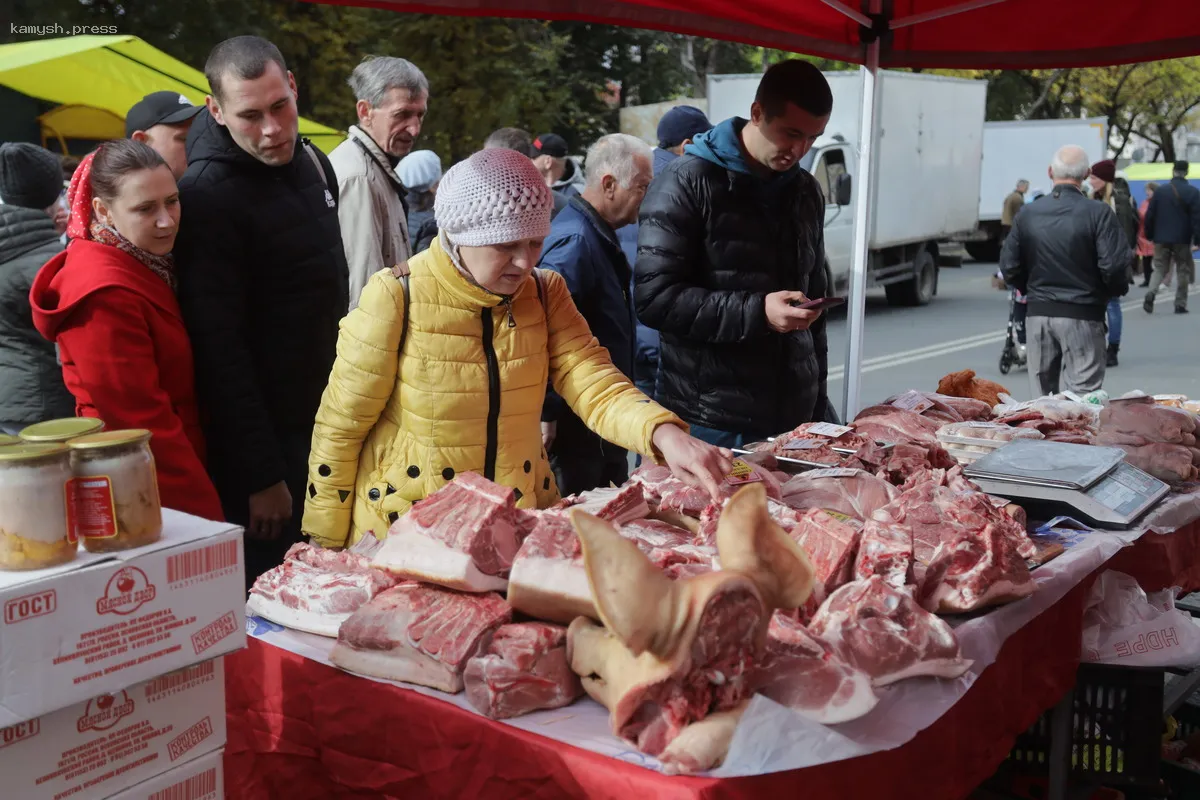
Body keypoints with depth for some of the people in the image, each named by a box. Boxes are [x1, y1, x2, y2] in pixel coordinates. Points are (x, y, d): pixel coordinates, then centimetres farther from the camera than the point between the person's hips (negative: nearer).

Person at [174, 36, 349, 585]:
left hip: (327, 419, 8)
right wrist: (261, 474, -20)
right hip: (268, 439, -8)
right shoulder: (208, 197, -19)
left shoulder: (313, 162, 6)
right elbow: (220, 349, -21)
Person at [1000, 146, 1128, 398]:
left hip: (1038, 314, 4)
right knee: (1082, 394, 0)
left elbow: (1009, 268, 4)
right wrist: (1116, 290, 6)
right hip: (1082, 316, -4)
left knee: (1042, 395, 13)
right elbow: (1114, 266, -15)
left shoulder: (1027, 214, 2)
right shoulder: (1098, 214, -10)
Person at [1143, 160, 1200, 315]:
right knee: (1183, 271, 9)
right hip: (1182, 240, -2)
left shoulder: (1160, 191, 2)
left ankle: (1151, 293, -18)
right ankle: (1180, 305, 8)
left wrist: (1150, 236, 11)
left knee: (1160, 268, 10)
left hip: (1161, 239, 2)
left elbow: (1149, 216, 2)